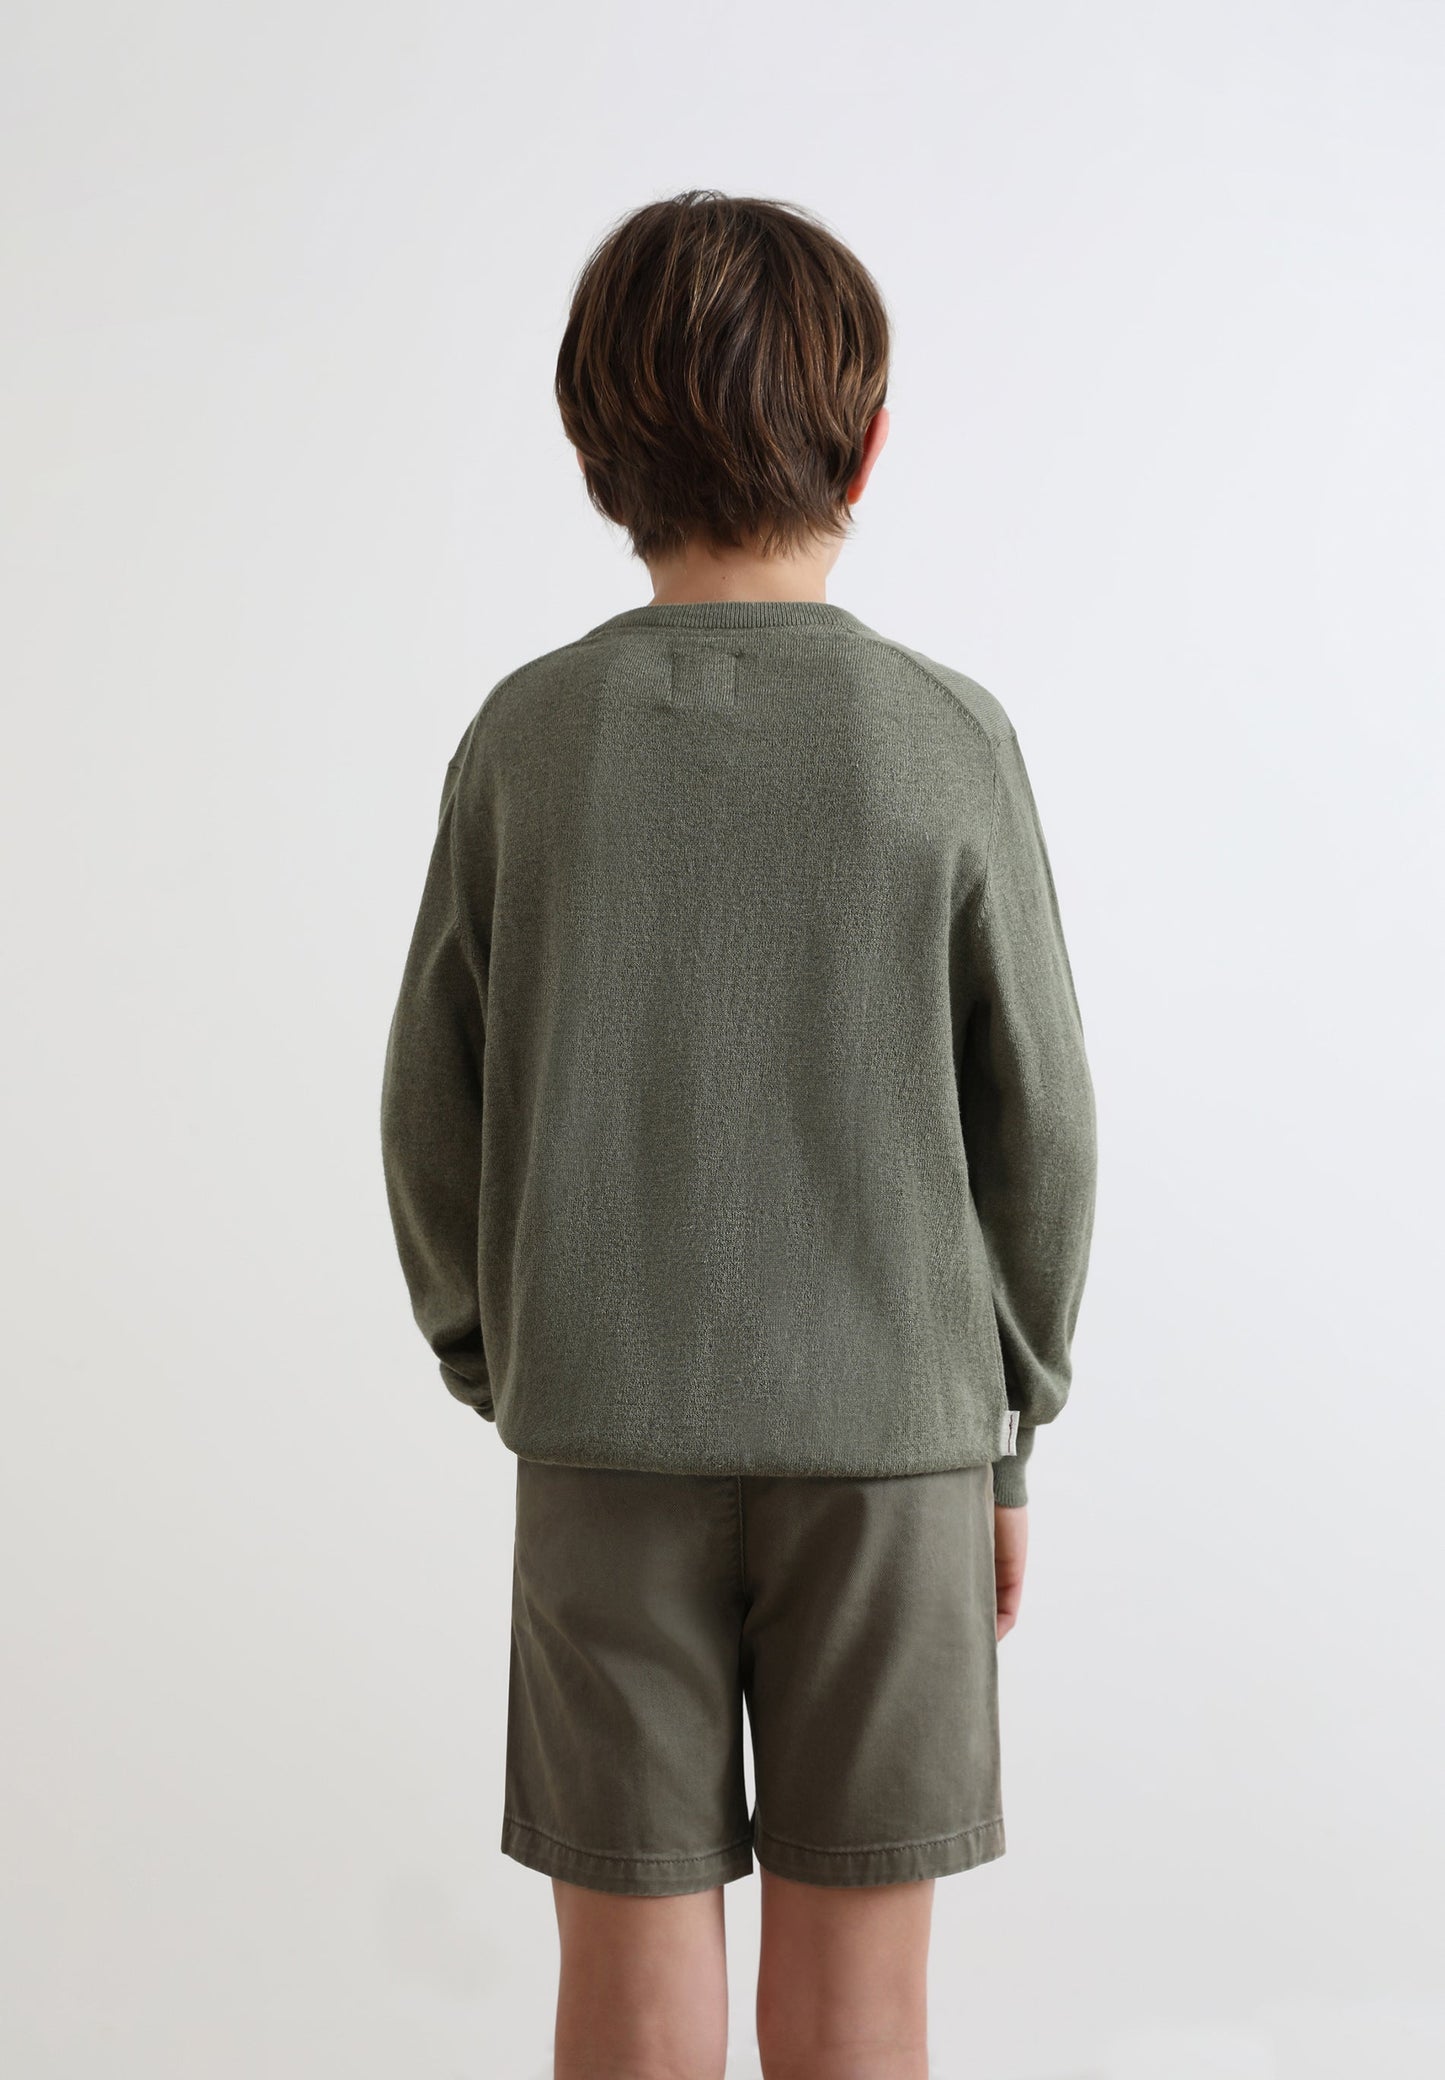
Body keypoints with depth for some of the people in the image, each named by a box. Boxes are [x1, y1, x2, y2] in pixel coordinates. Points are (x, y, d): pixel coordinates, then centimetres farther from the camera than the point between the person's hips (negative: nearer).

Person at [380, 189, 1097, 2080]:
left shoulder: (530, 736, -5)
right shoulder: (948, 740, -8)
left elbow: (434, 1108, 0)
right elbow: (1038, 1124, -3)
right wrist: (1006, 1431, 10)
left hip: (605, 1431, 1)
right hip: (889, 1427, 0)